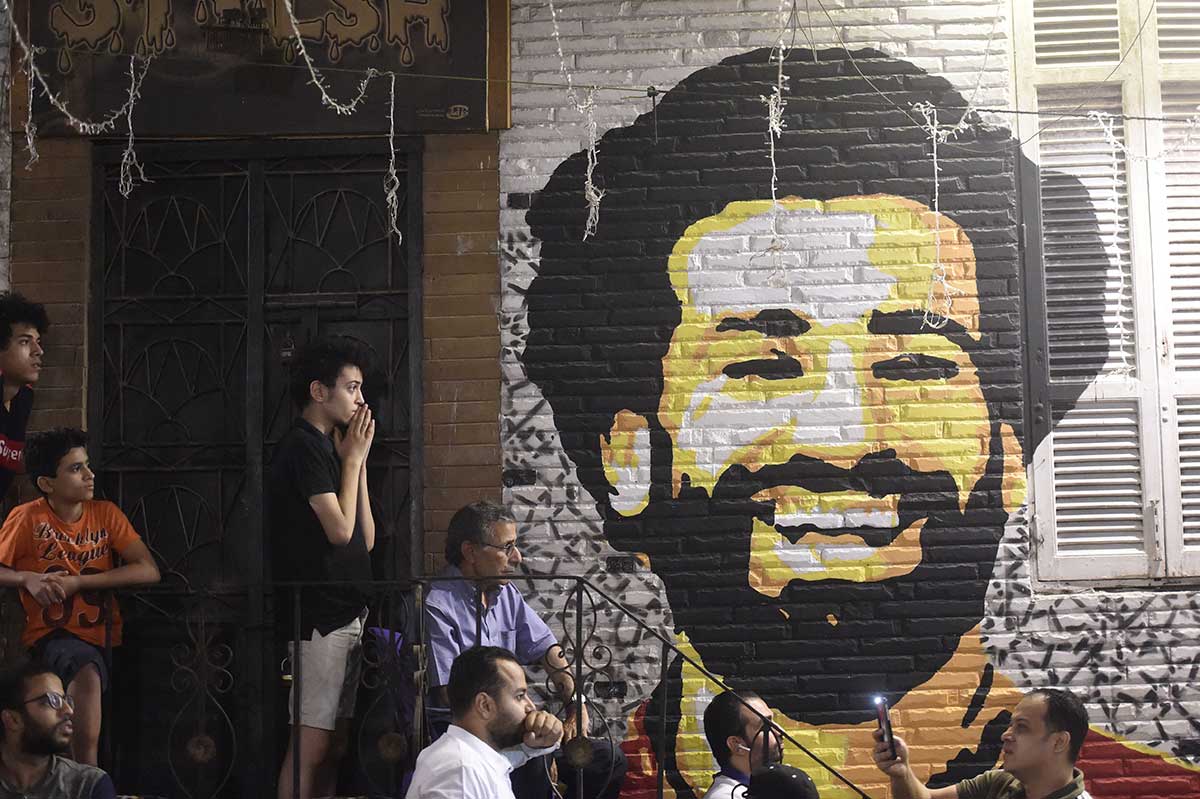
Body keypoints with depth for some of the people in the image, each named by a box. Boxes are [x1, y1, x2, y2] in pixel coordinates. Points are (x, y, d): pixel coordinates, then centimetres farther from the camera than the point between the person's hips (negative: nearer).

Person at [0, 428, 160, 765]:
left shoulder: (105, 513, 3)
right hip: (52, 634, -4)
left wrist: (77, 582, -13)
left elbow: (149, 571, -6)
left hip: (100, 636, 4)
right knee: (87, 673, -33)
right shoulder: (27, 518, -5)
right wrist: (28, 578, -20)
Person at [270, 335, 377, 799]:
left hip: (346, 615, 10)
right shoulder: (303, 447, -10)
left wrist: (357, 459, 12)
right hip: (322, 616, -10)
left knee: (335, 744, 9)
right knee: (312, 743, -10)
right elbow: (340, 529, -16)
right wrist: (354, 458, -5)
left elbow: (365, 540, 16)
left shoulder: (327, 449, 19)